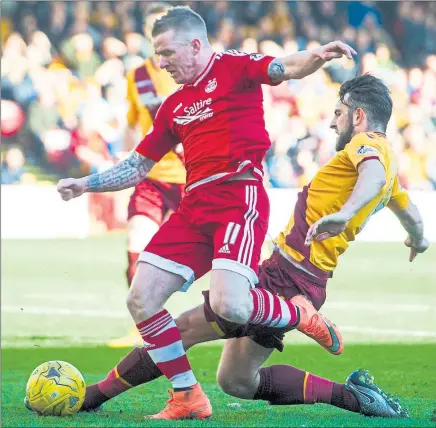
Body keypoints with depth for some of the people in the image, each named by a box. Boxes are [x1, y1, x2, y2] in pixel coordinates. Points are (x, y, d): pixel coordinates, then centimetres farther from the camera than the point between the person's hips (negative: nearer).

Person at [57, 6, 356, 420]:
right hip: (194, 206, 8)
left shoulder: (233, 67, 3)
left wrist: (317, 56, -36)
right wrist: (85, 184, 21)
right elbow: (137, 167, 30)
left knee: (228, 305, -25)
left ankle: (298, 314, 6)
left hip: (239, 196, -8)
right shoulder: (173, 106, 22)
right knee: (141, 300, -2)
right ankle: (188, 397, 8)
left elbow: (286, 68, -15)